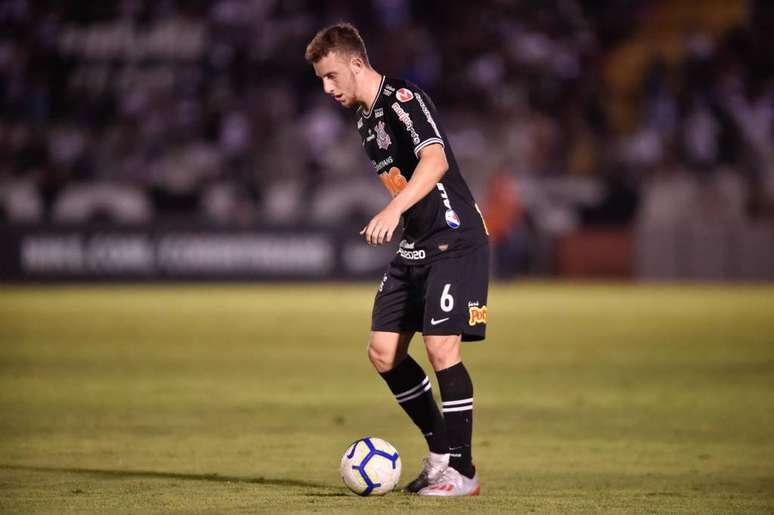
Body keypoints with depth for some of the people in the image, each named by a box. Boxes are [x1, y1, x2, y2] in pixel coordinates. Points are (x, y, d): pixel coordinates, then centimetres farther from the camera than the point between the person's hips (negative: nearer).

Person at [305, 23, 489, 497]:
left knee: (441, 348, -14)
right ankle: (442, 451, 16)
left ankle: (463, 472, -5)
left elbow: (435, 160, -32)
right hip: (415, 246, 10)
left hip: (455, 240, -10)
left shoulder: (403, 100, -16)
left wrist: (394, 210, -43)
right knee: (383, 351, 5)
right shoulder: (365, 119, 14)